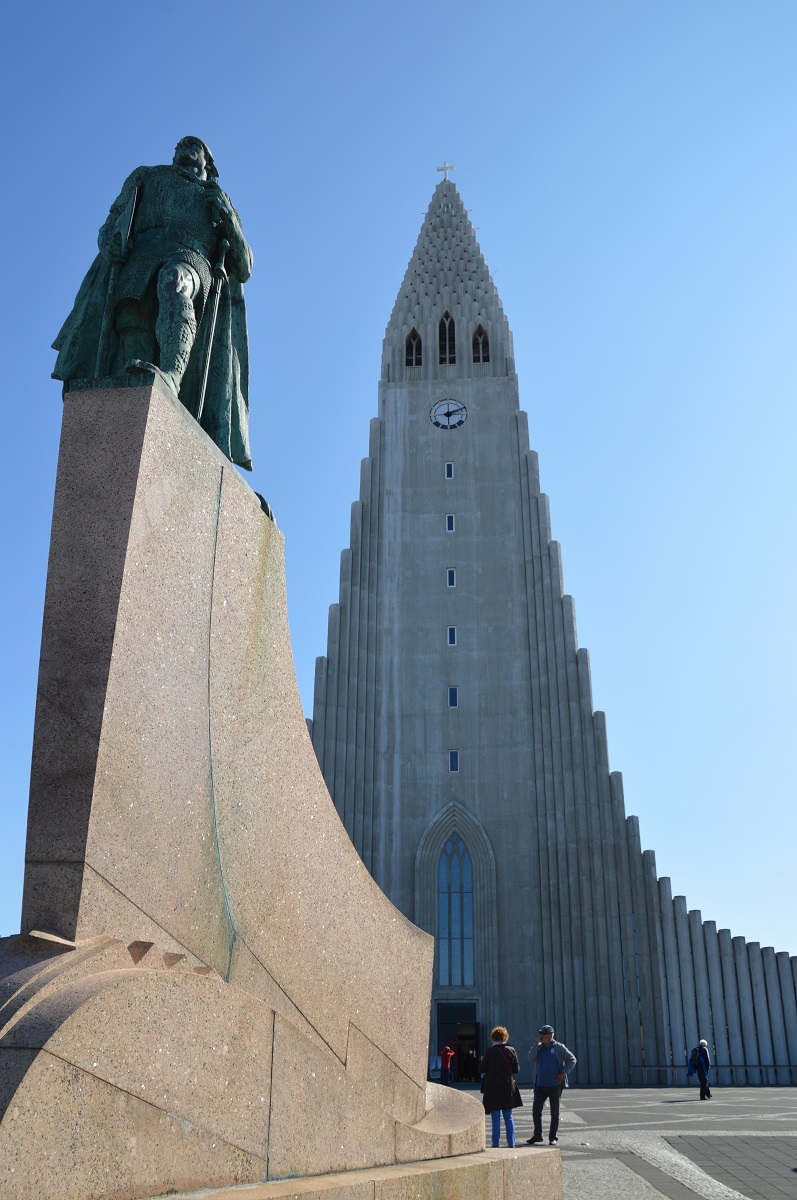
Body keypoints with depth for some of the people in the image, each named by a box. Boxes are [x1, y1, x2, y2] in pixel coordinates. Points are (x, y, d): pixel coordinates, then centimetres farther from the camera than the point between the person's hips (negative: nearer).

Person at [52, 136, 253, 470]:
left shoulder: (218, 200, 36)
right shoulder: (147, 178, 39)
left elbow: (244, 269, 25)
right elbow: (110, 224, 27)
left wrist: (228, 219, 8)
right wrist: (110, 241, 2)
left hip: (190, 259, -1)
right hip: (140, 258, 2)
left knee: (173, 282, -40)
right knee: (133, 349, -24)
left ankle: (169, 375, -61)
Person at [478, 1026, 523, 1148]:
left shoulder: (490, 1052, -12)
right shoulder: (510, 1051, -2)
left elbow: (481, 1069, -7)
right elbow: (516, 1069, 5)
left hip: (493, 1089, -3)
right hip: (508, 1088, 3)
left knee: (496, 1118, 3)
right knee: (508, 1117, 12)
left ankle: (496, 1144, 4)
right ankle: (511, 1144, 12)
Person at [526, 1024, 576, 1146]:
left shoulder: (559, 1047, -5)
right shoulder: (539, 1047, 6)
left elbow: (572, 1060, -3)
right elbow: (531, 1058, -8)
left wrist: (563, 1073, -10)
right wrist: (537, 1043, -12)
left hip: (555, 1085, -4)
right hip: (540, 1085, 4)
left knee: (554, 1113, 6)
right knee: (536, 1111, 1)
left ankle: (553, 1138, 15)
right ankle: (537, 1135, 15)